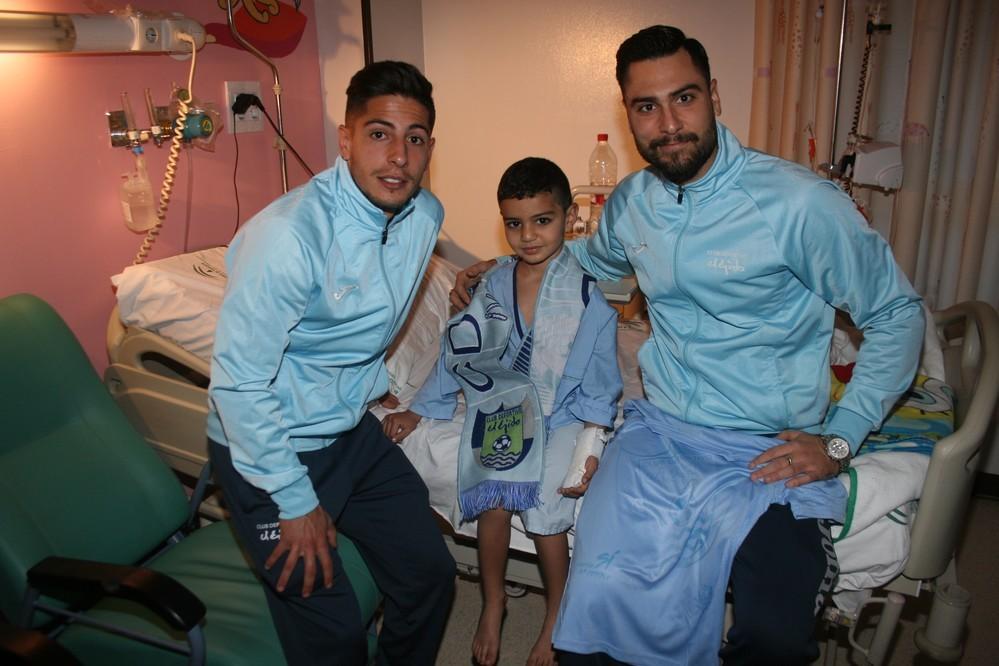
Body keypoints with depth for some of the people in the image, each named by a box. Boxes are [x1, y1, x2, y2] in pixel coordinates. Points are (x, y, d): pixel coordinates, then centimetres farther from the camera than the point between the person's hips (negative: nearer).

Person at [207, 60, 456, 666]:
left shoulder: (425, 215, -5)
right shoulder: (289, 233, -28)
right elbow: (239, 381, -24)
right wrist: (295, 502, -17)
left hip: (354, 430, 7)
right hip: (271, 448, -6)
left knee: (431, 574, 11)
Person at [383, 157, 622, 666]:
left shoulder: (586, 298, -8)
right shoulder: (493, 286, 2)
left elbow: (598, 386, -5)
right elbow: (458, 353, 10)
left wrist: (589, 450, -11)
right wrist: (416, 411, 10)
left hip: (559, 416, -2)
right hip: (498, 408, 3)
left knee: (544, 505, -18)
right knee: (494, 496, -16)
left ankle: (556, 618, 9)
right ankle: (493, 600, 12)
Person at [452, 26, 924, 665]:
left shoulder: (800, 201, -11)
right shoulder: (630, 202, 6)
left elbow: (897, 313, -1)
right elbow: (594, 258, 31)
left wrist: (840, 439, -6)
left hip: (773, 452, -3)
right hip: (660, 431, 3)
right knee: (601, 603, -18)